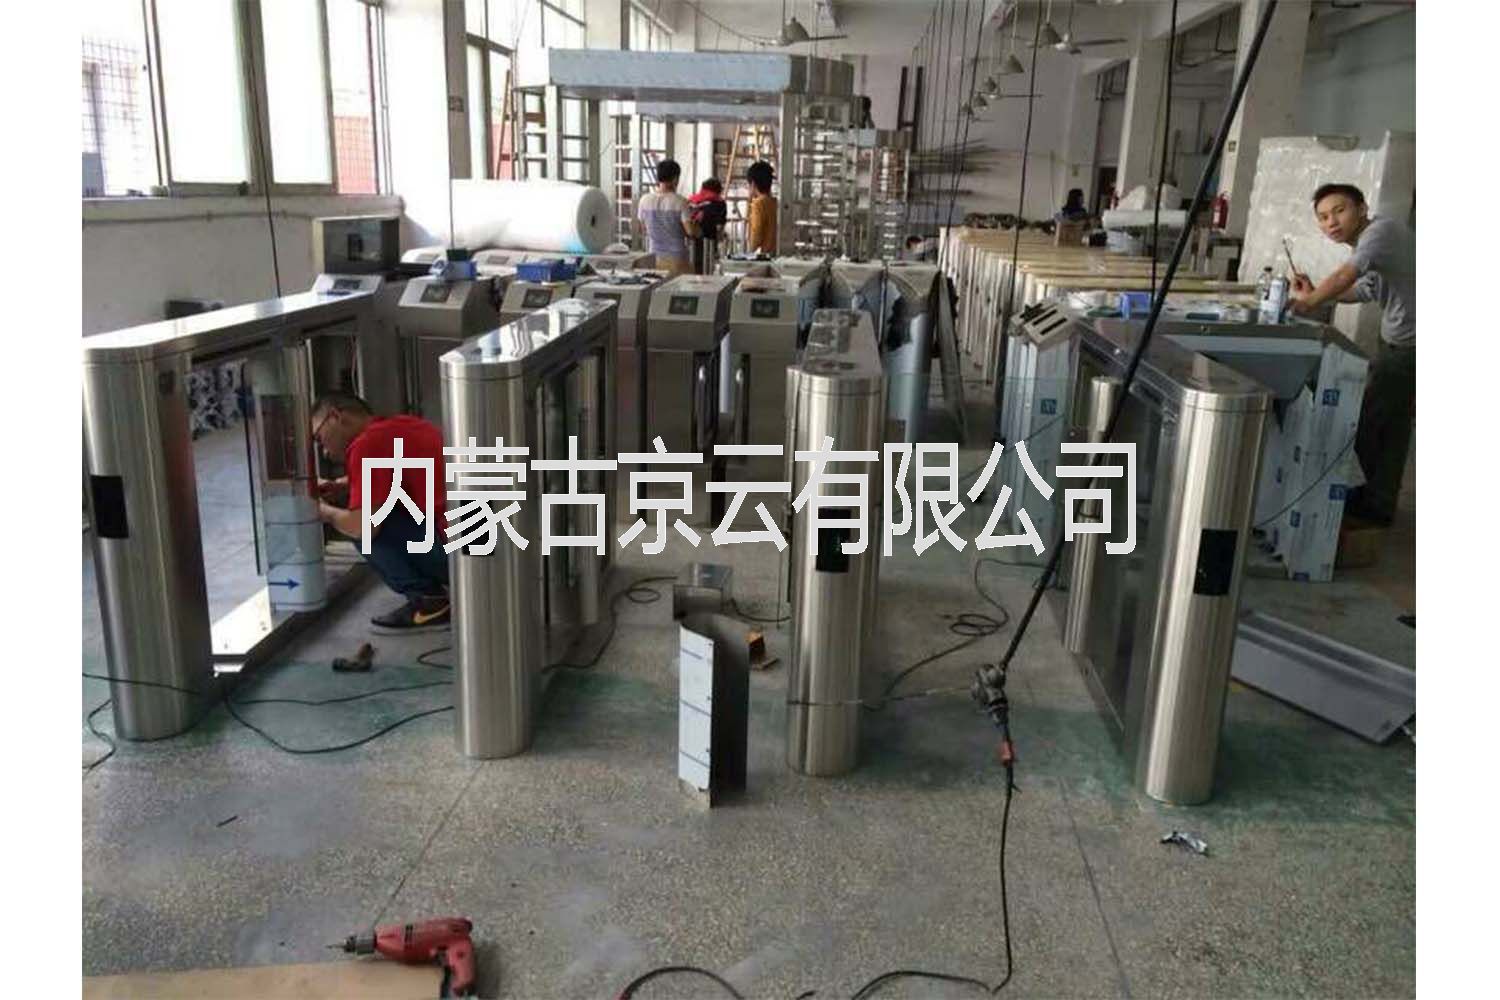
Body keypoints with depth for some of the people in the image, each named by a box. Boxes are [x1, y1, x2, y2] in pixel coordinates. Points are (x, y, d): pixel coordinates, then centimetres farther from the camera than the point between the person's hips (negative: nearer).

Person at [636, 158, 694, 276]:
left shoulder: (645, 201, 0)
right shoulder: (680, 202, -12)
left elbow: (643, 229, 10)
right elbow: (690, 231, -11)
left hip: (654, 258, 4)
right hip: (676, 258, -4)